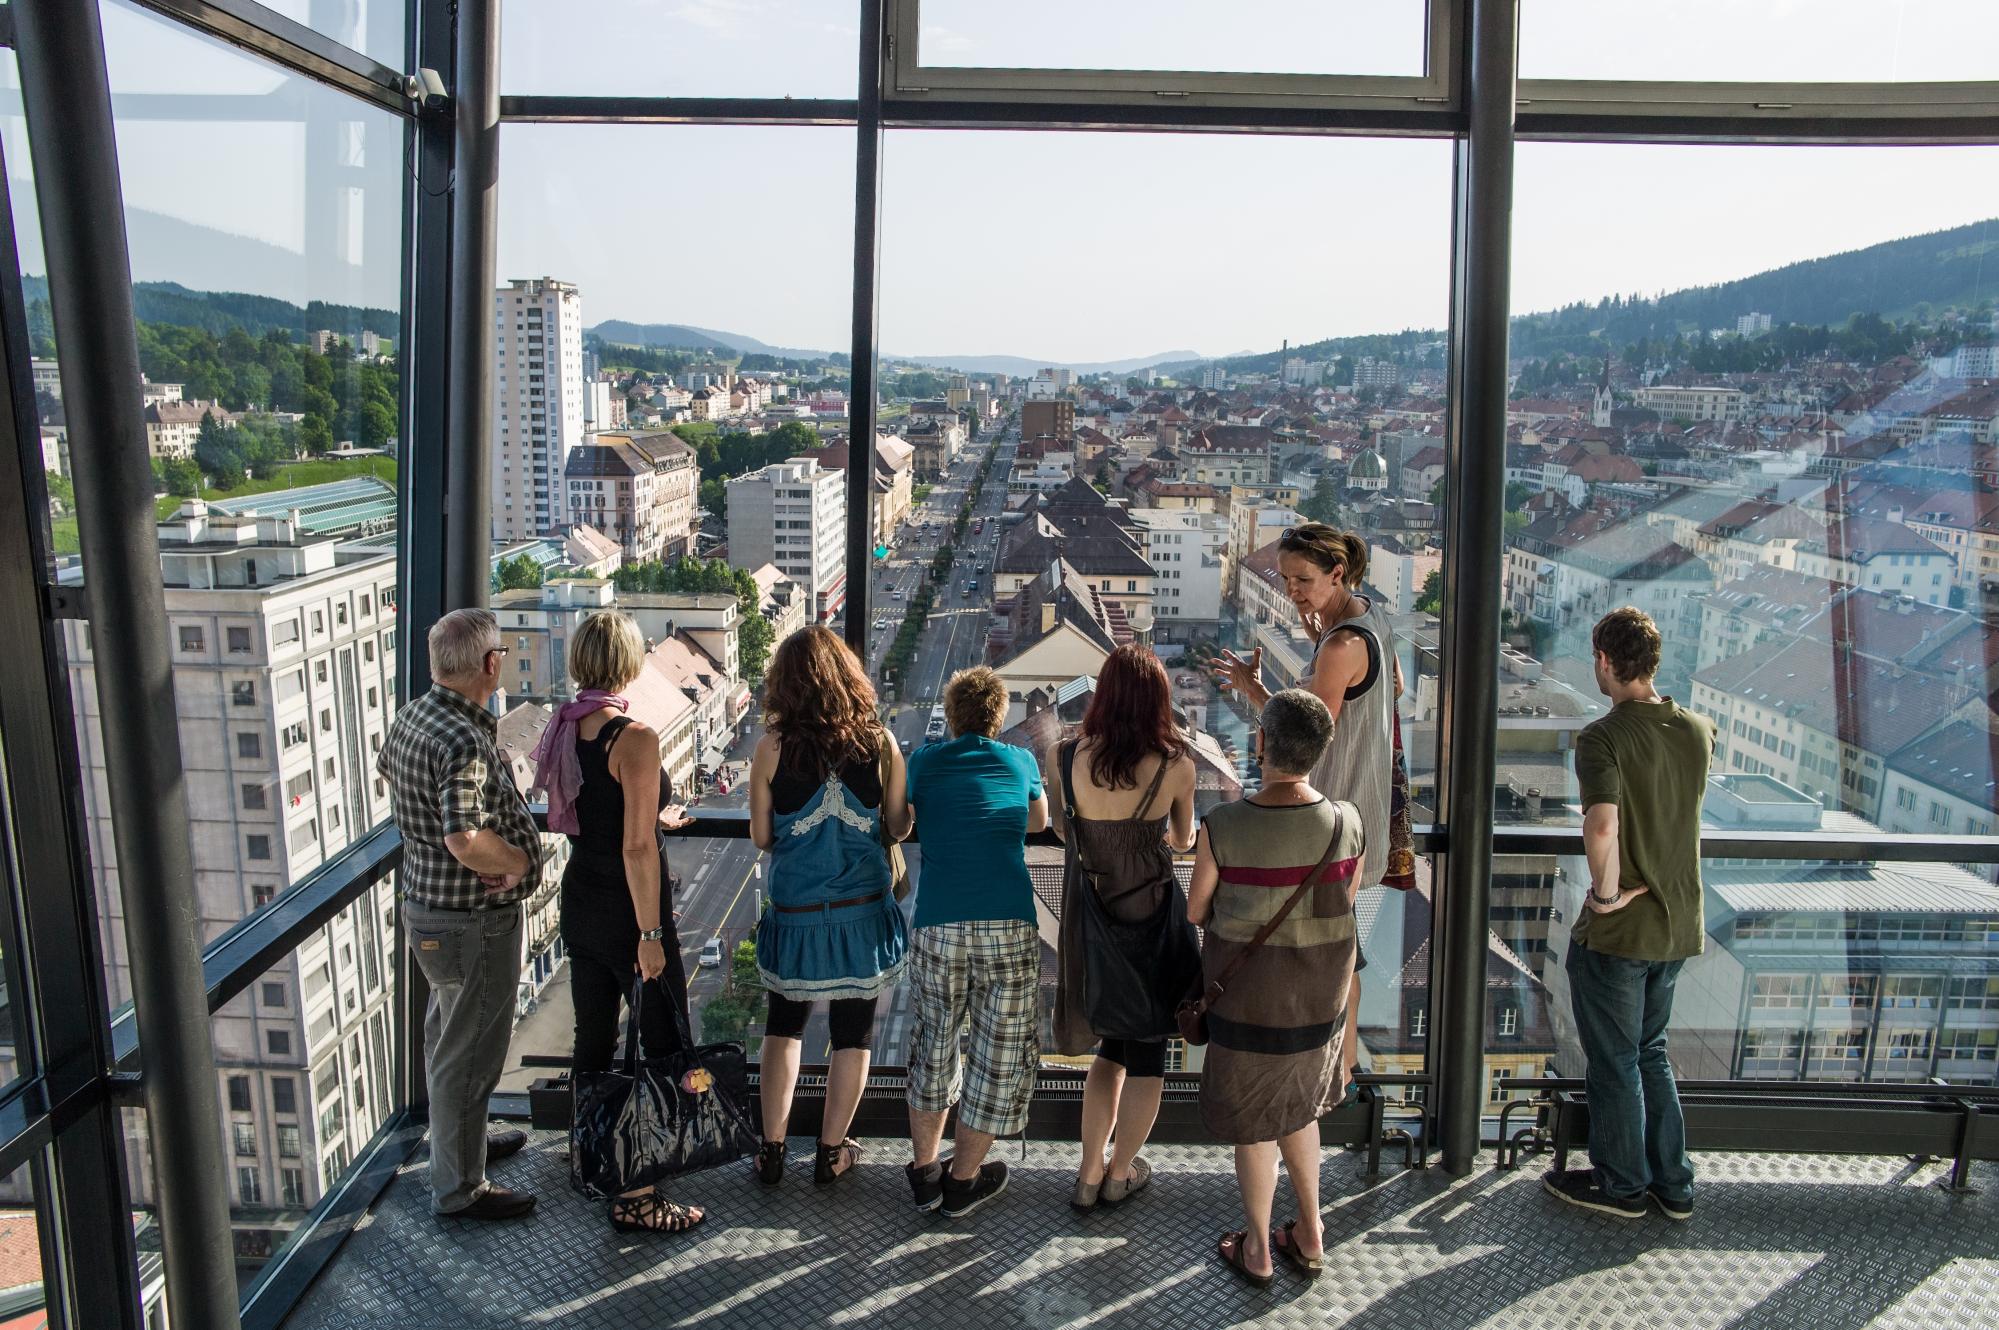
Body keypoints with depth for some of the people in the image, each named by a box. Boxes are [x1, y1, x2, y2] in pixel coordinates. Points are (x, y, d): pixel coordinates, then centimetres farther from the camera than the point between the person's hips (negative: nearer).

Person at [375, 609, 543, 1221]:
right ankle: (460, 1189, 18)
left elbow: (386, 771, 24)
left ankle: (461, 1138, 45)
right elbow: (467, 841, -36)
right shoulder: (465, 741, -29)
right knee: (470, 1051, 4)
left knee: (449, 1035, 25)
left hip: (427, 903, 10)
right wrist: (519, 861, -18)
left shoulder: (411, 716, 3)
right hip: (473, 921, -10)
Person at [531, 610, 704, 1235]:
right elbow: (637, 849, -23)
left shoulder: (564, 729, 2)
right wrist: (651, 935, -18)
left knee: (592, 1038, 21)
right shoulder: (634, 737, -21)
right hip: (627, 912, -8)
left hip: (580, 902, 8)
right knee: (663, 1047, 4)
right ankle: (635, 1195, 7)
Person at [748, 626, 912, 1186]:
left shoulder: (771, 747, -11)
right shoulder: (879, 742, -8)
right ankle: (831, 1151, 24)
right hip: (864, 912, 0)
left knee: (784, 1025, 19)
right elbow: (900, 826, 1)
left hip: (795, 914, 0)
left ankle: (771, 1150, 23)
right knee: (853, 1032, 14)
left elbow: (761, 836, -3)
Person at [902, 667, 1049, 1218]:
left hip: (937, 924, 1)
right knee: (1002, 1050, 13)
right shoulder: (1020, 761, 14)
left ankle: (924, 1171, 29)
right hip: (1009, 924, -1)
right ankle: (963, 1181, 22)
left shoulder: (924, 761, 10)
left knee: (934, 1041, 19)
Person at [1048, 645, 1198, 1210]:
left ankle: (1089, 1175, 27)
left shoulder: (1064, 757, -12)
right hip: (1153, 918, -2)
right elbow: (1183, 839, 3)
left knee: (1112, 1046, 22)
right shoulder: (1176, 766, -15)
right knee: (1148, 1051, 17)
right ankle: (1120, 1174, 31)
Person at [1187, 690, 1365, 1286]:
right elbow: (1342, 910, 0)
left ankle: (1257, 1250, 34)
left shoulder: (1222, 828, -25)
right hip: (1320, 1002, 3)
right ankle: (1309, 1236, 39)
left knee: (1254, 1125, 17)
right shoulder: (1349, 826, -16)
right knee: (1298, 1110, 27)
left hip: (1248, 1006, -3)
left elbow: (1195, 910, -9)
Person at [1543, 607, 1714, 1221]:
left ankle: (1622, 1185, 26)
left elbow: (1602, 827, -35)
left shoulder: (1604, 737, -21)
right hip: (1679, 922, 7)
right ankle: (1673, 1184, 32)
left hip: (1619, 926, -7)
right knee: (1650, 1052, 23)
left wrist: (1607, 891, -21)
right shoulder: (1698, 730, 0)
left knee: (1614, 1061, 11)